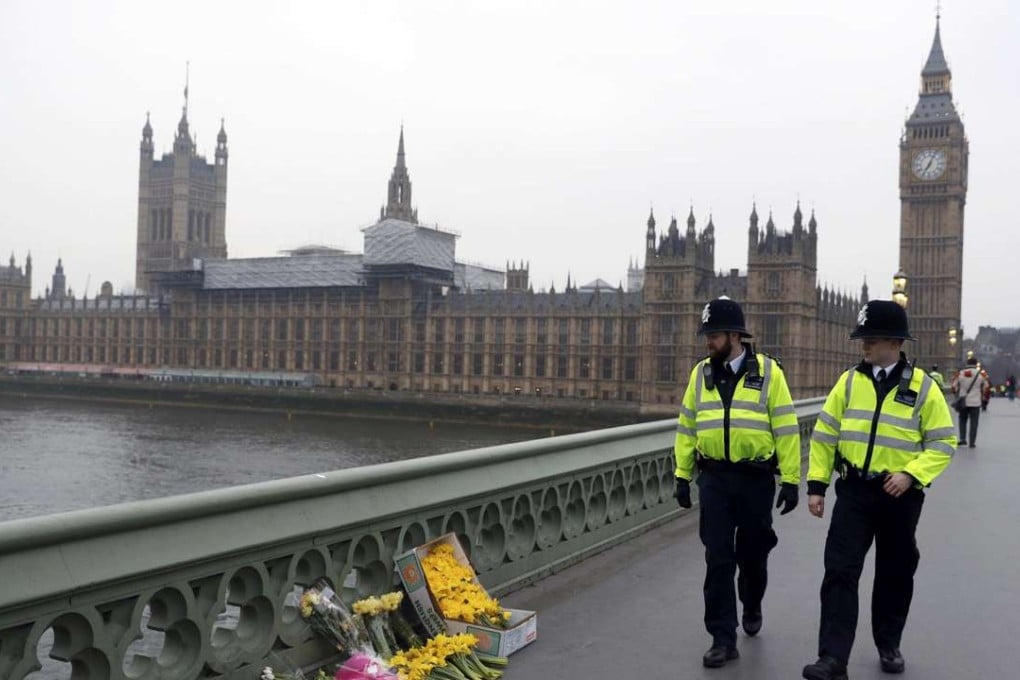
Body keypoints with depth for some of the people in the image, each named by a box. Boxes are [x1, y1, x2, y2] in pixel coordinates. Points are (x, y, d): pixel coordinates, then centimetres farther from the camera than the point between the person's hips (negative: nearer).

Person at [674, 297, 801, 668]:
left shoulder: (768, 372, -5)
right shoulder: (701, 373, 5)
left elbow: (785, 429, -5)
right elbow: (687, 427, 9)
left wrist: (791, 480, -7)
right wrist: (682, 475, 7)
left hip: (756, 478, -2)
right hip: (714, 478, 2)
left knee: (752, 553, 14)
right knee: (718, 558, -1)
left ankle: (752, 608, 43)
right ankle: (723, 638, 6)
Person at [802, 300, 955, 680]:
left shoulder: (923, 387, -5)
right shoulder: (850, 381, 1)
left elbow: (943, 443, -3)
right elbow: (824, 435, 4)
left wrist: (911, 474, -18)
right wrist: (817, 485, -1)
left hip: (900, 496, -1)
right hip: (853, 492, 1)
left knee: (895, 574, 13)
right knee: (840, 571, -7)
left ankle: (889, 646, 33)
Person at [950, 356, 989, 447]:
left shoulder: (960, 373, -3)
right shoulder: (981, 374, -4)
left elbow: (954, 387, 2)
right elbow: (986, 388, 5)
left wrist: (957, 395, 21)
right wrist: (982, 396, 23)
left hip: (963, 402, 1)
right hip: (976, 402, -1)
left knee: (962, 420, 17)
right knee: (973, 423, 5)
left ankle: (962, 439, 6)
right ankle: (972, 442, 5)